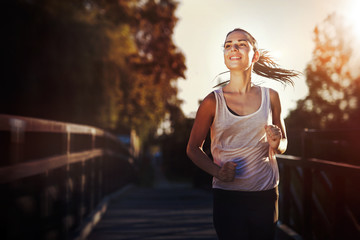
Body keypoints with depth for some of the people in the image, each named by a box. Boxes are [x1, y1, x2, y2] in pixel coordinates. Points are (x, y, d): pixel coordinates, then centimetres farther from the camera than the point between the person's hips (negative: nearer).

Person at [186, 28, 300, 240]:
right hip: (228, 197, -2)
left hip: (266, 196, 3)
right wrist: (217, 171, -12)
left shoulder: (270, 97, 3)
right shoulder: (213, 101, -4)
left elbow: (283, 144, 16)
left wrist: (276, 143, -8)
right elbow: (193, 148, 5)